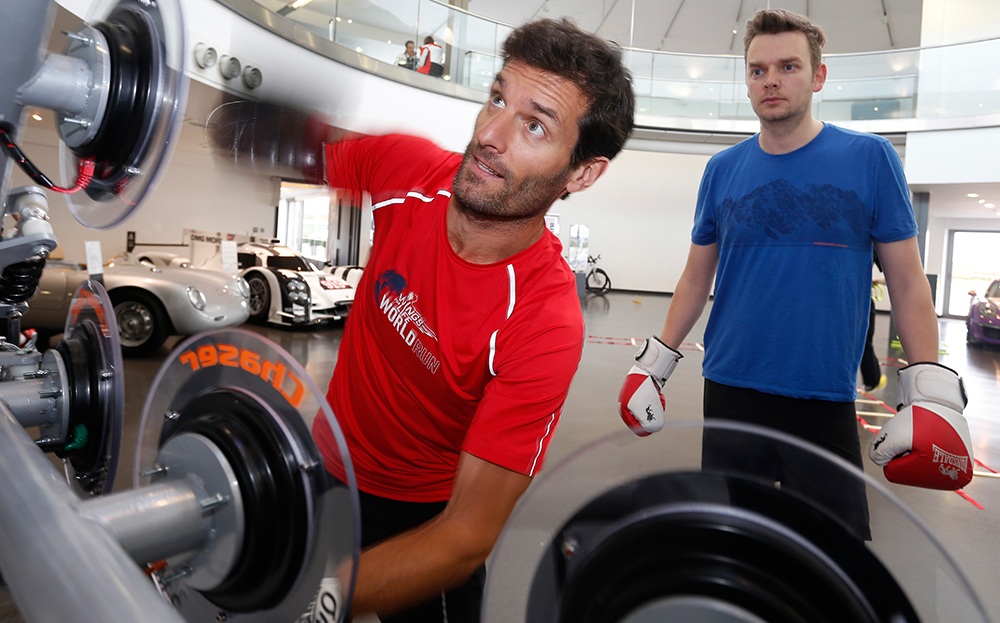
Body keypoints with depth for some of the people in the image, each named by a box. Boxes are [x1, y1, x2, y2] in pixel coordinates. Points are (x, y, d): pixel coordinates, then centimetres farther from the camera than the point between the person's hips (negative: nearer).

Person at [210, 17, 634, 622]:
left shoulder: (544, 324, -34)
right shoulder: (409, 168, -20)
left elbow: (467, 539, -32)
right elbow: (308, 149, 1)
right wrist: (251, 114, -21)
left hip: (424, 517, -4)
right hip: (327, 463, 5)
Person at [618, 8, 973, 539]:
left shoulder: (870, 158, -3)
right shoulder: (722, 170, 3)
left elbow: (906, 281, -2)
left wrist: (931, 390, -8)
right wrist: (654, 362, 9)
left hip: (826, 401, -2)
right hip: (729, 391, 2)